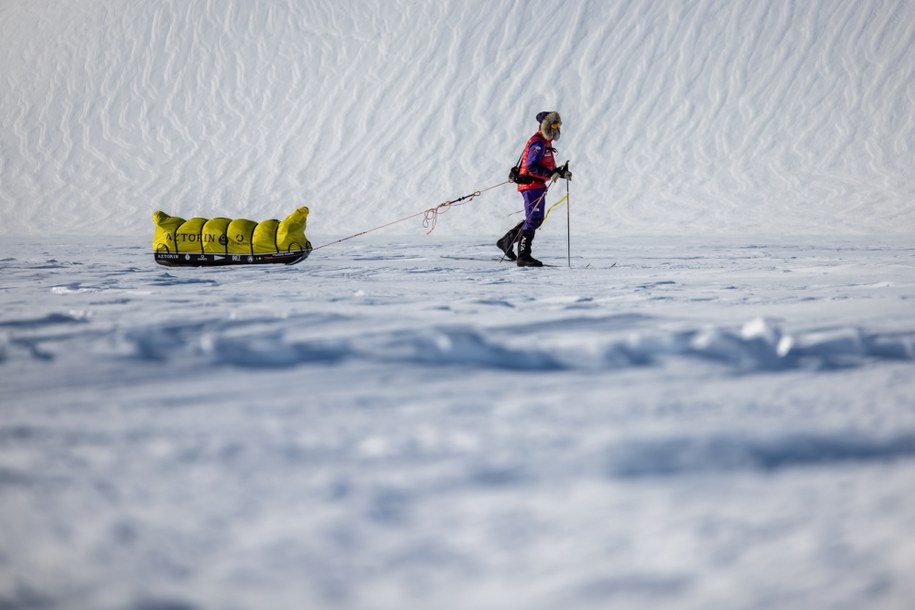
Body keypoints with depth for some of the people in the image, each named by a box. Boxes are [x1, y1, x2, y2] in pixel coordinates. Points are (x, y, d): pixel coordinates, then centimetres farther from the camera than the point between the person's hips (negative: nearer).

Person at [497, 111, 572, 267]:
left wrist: (561, 173, 7)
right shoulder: (538, 143, -14)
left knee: (536, 219, 16)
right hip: (532, 185, -10)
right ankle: (523, 256, -11)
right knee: (533, 219, -11)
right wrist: (550, 174, -29)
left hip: (538, 185, 10)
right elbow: (531, 166, -24)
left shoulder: (545, 143, 19)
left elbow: (548, 167, 22)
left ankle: (507, 240, 25)